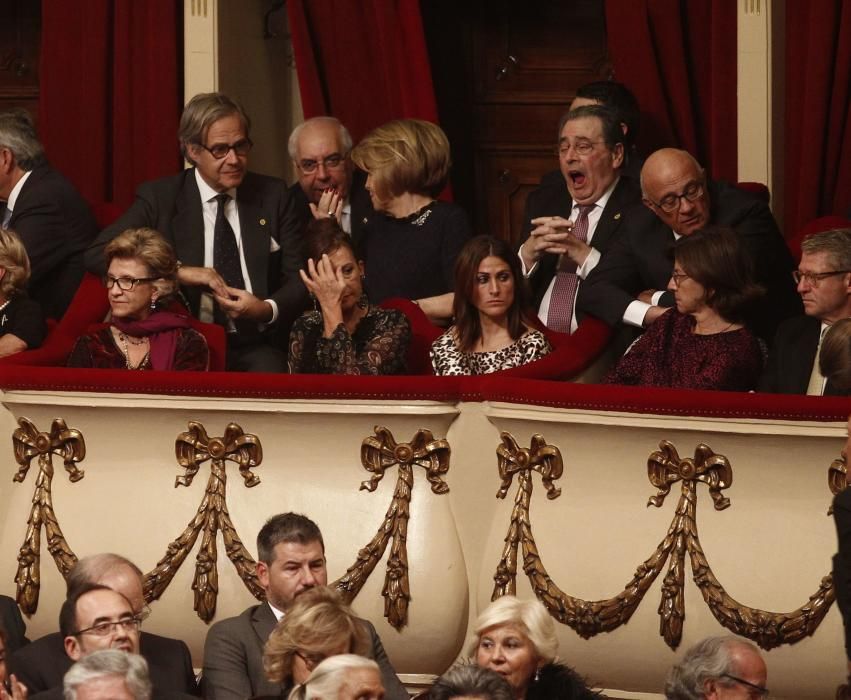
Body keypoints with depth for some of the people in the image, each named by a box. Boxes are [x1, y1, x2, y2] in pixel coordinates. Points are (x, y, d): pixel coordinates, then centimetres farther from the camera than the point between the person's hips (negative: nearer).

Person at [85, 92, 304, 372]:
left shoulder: (272, 195, 10)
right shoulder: (160, 197, 4)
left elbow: (299, 277, 11)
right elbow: (97, 254, -6)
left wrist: (268, 309, -12)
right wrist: (179, 271, -16)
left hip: (256, 347, 1)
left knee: (268, 370, -32)